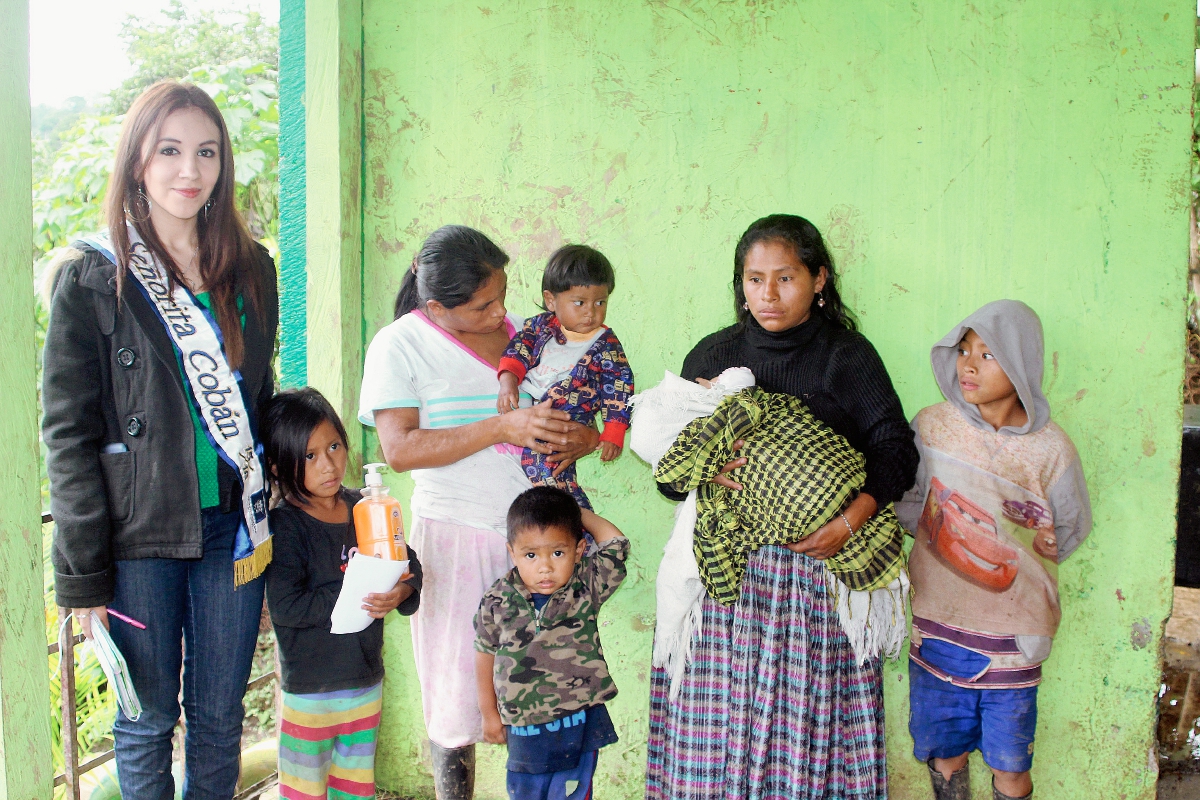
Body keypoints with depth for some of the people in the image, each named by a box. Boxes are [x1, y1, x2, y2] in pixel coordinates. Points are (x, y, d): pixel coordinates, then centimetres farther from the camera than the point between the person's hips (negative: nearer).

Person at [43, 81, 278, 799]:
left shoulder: (250, 271, 6)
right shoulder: (92, 280, -6)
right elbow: (69, 436, -7)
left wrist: (268, 508, 9)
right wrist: (84, 572, -10)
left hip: (232, 525, 3)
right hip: (138, 534, -3)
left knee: (220, 718, 13)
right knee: (148, 721, 10)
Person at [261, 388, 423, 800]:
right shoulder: (285, 525, -15)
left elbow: (409, 564, 5)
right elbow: (286, 607, -23)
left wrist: (401, 593, -17)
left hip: (367, 681, 5)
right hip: (310, 689, -5)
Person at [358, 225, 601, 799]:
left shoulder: (524, 334, 10)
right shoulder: (400, 344, -2)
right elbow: (400, 448, -13)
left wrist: (583, 439, -5)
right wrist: (503, 428, -19)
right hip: (456, 534, -3)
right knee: (457, 693, 4)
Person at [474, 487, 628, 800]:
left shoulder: (587, 588, -9)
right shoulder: (497, 601, -7)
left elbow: (616, 543, -9)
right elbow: (485, 654, 6)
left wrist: (577, 513, -3)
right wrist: (489, 713, 13)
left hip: (578, 727, -1)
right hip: (523, 731, 1)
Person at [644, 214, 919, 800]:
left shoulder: (849, 356, 5)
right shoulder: (712, 355, 9)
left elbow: (894, 446, -1)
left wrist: (854, 515, -17)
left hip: (821, 560, -1)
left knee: (809, 705, -1)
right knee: (719, 711, 0)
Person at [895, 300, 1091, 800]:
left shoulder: (1049, 449, -7)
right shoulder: (931, 427, -3)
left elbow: (1072, 528, 6)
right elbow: (905, 504, 6)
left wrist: (1019, 554, -4)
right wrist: (944, 531, -6)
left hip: (1010, 628, -1)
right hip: (938, 618, 2)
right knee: (943, 750, 14)